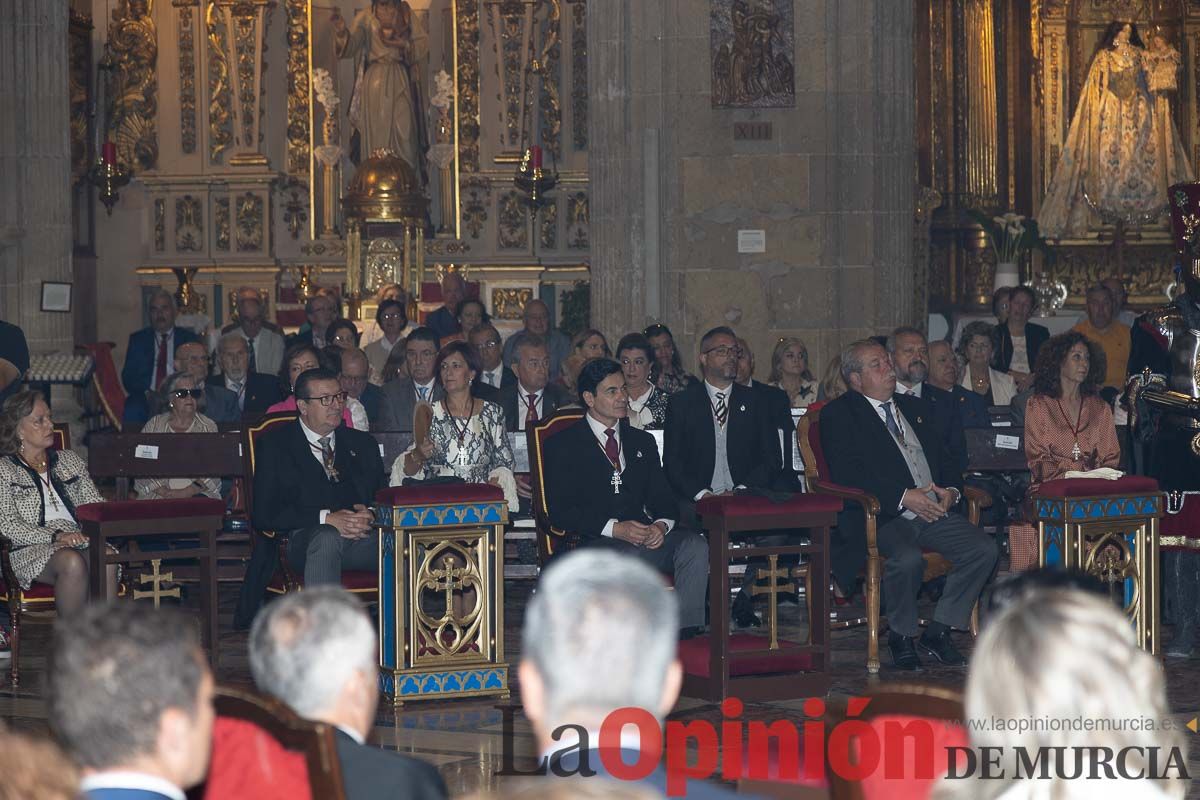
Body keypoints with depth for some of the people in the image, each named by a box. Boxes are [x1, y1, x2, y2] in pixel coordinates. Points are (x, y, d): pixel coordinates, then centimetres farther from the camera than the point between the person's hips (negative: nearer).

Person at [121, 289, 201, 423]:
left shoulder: (189, 339, 14)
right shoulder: (137, 339, 17)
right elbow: (128, 376, 10)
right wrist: (147, 392, -11)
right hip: (146, 398, 0)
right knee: (132, 411, -34)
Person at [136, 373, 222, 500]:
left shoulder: (208, 427, 10)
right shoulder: (153, 426, 11)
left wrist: (186, 492, -14)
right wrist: (164, 492, -12)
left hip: (197, 493, 1)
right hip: (158, 494, -1)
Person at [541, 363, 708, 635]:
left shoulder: (642, 442, 24)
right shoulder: (563, 445, 6)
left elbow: (663, 499, 19)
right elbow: (560, 511, -3)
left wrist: (662, 525, -7)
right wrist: (614, 528, -17)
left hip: (645, 535, 5)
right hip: (592, 541, -5)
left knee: (695, 546, -25)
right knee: (634, 555, -38)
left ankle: (687, 633, -31)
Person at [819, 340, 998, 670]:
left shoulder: (913, 407, 24)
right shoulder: (838, 415, 2)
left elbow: (944, 456, 24)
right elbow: (846, 475, -11)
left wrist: (951, 490, 0)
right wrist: (904, 497, -18)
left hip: (933, 512, 6)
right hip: (883, 517, -6)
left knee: (984, 549, -16)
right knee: (908, 559, -35)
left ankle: (938, 632, -3)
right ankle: (901, 637, -9)